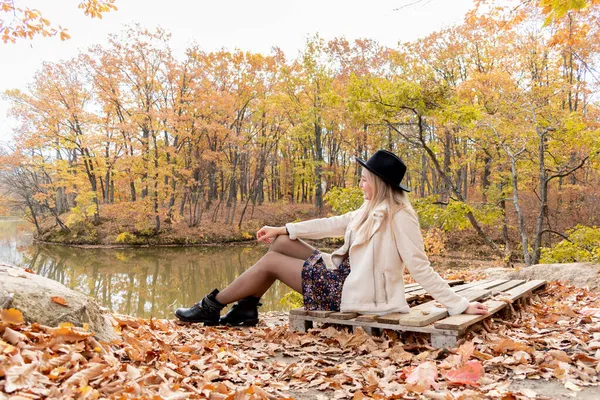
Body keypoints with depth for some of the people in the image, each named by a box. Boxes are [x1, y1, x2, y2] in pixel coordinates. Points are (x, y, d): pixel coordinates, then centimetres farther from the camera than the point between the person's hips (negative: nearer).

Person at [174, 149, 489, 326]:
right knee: (281, 244, 7)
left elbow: (420, 268, -19)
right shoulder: (372, 211, 8)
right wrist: (282, 229, 14)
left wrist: (459, 305, -23)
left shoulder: (400, 218, -20)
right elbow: (333, 224, 12)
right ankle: (246, 309, 12)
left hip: (355, 293, -9)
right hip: (346, 274, 9)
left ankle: (212, 307, 15)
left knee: (270, 262, -3)